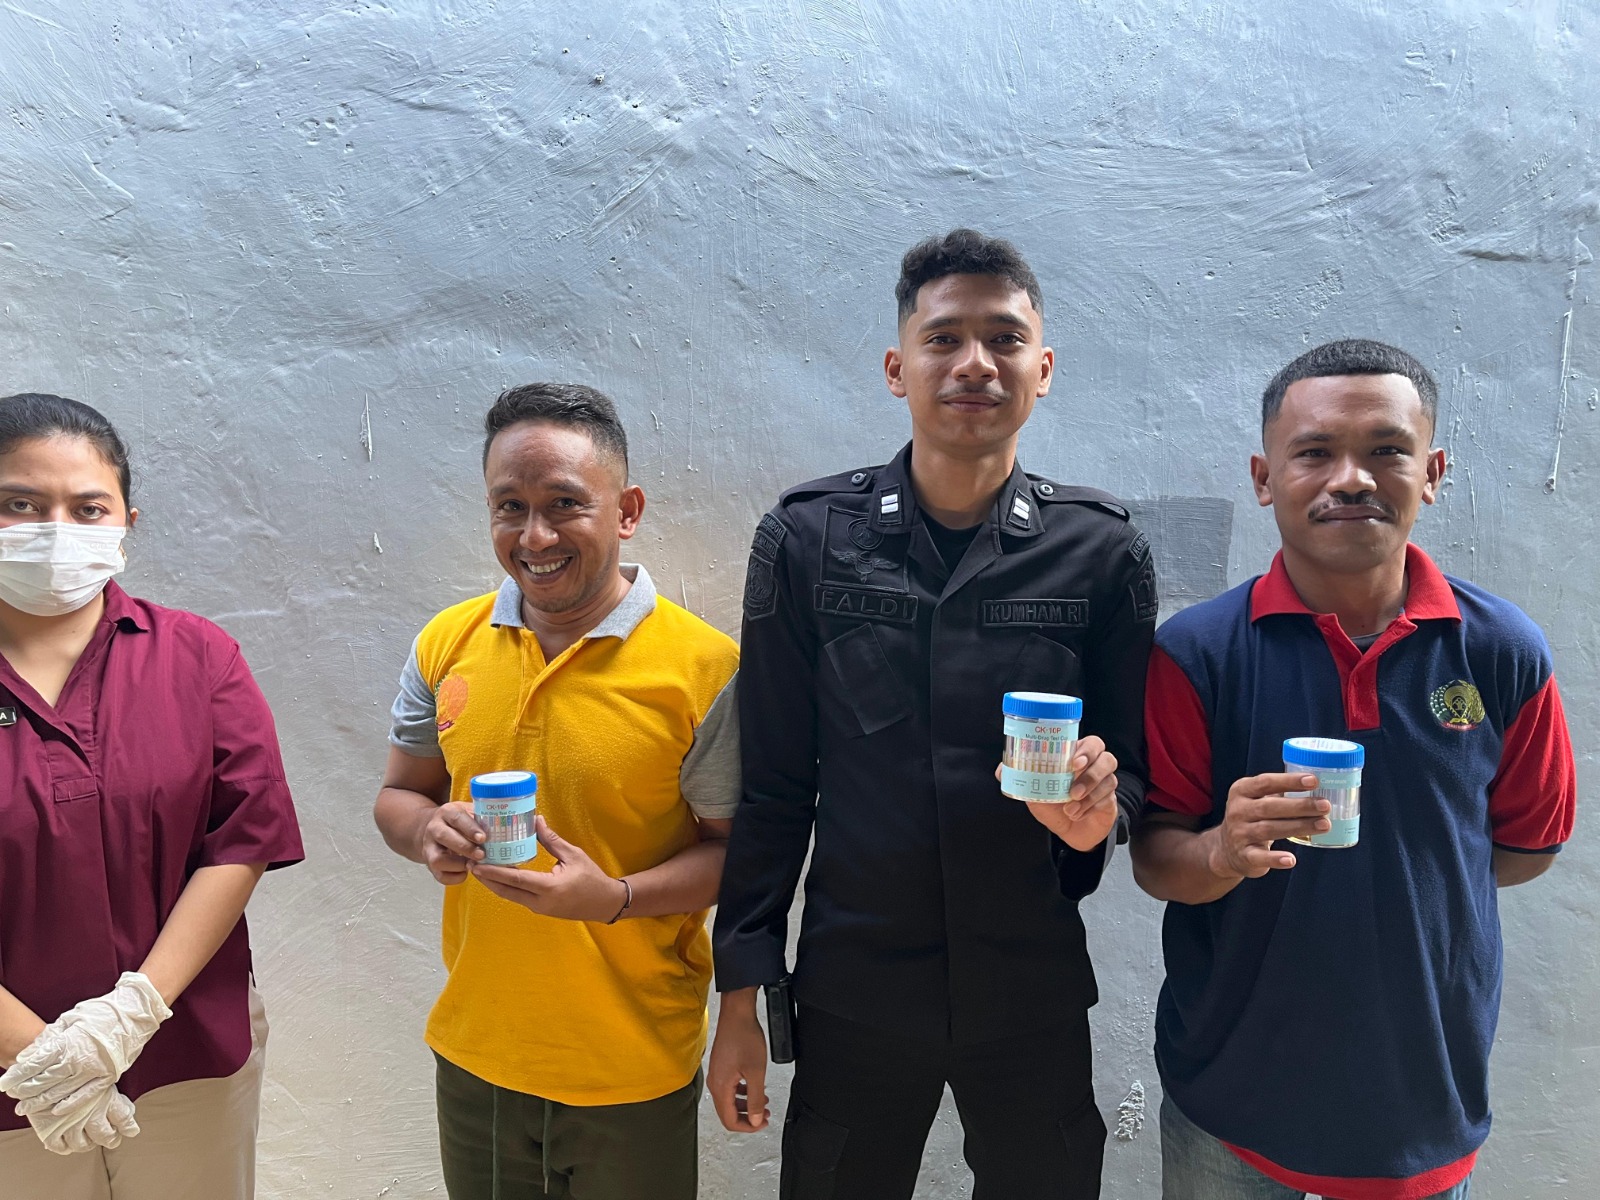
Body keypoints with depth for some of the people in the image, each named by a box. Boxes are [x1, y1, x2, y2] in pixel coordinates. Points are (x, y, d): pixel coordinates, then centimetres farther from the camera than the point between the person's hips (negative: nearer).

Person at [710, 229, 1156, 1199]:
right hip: (851, 996, 0)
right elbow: (772, 781, -2)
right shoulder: (806, 537, -5)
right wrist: (742, 992, -1)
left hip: (1036, 998, 1)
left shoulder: (1102, 549, -5)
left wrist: (1099, 802, -21)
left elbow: (1134, 761, 3)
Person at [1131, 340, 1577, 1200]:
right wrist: (1224, 853, -30)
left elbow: (1527, 844, 4)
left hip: (1426, 1095, 2)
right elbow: (1155, 860, -11)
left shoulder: (1504, 652, -9)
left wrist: (1396, 872, -1)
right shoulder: (1197, 652, -14)